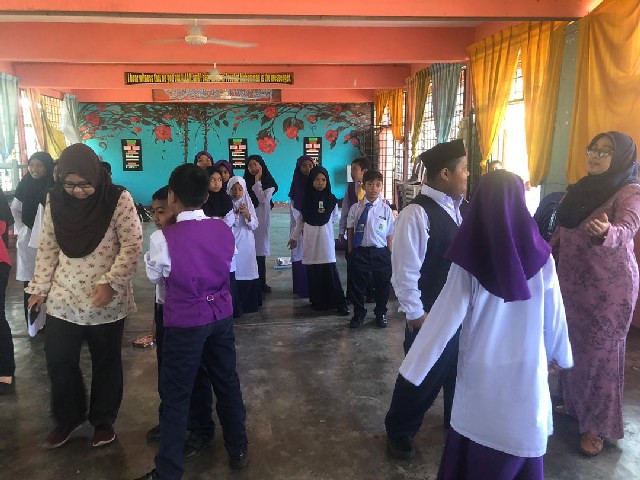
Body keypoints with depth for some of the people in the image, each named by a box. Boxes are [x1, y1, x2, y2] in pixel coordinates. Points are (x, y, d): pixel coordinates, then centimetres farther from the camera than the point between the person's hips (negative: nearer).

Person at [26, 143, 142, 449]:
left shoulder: (118, 199, -13)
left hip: (106, 301, -3)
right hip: (63, 299, 4)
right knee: (58, 359, 10)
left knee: (106, 363, 11)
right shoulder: (56, 201, 0)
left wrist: (110, 282, -21)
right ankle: (68, 417, 35)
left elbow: (132, 245, -14)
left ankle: (104, 421, 32)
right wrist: (39, 287, 8)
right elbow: (48, 247, 8)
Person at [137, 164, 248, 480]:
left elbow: (154, 277, -1)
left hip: (184, 321, -4)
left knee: (176, 396, 8)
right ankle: (238, 450, 36)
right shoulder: (224, 230, -6)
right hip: (221, 315, 5)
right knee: (227, 383, 19)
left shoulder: (163, 239, -18)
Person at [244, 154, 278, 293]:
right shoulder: (245, 182, 8)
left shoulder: (269, 182, 2)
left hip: (262, 219, -1)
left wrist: (257, 181, -8)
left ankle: (262, 282, 11)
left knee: (261, 248, 3)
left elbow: (263, 199, -13)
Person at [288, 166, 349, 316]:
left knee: (330, 272, -6)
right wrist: (294, 237, 10)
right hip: (310, 240, 1)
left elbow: (334, 218, 14)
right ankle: (317, 302, 15)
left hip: (326, 240, -1)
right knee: (313, 273, 2)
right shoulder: (306, 199, 2)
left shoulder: (331, 199, 1)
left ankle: (340, 304, -1)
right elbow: (301, 220, 9)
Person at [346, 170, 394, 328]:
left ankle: (381, 314, 37)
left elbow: (390, 235, -1)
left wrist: (389, 255, -1)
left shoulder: (385, 209, -4)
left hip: (380, 252, 0)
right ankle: (359, 314, 34)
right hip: (360, 252, 0)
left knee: (382, 284, 14)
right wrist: (351, 252, 5)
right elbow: (350, 231, 4)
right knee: (358, 284, 12)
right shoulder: (356, 208, -3)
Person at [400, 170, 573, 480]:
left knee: (475, 454, 14)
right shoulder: (540, 256, -7)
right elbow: (554, 314, 4)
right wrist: (560, 354, 22)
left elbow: (447, 315, -13)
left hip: (481, 369, -1)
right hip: (527, 368, 2)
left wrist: (413, 367, -6)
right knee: (522, 444, 18)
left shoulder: (470, 259, -13)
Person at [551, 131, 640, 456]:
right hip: (571, 282, 6)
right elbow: (561, 232, 14)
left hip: (609, 286, -6)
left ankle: (597, 426, 18)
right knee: (571, 347, 16)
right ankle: (573, 404, 36)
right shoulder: (581, 188, 8)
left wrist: (606, 232, -52)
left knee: (600, 352, 3)